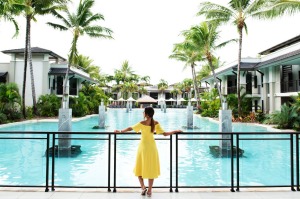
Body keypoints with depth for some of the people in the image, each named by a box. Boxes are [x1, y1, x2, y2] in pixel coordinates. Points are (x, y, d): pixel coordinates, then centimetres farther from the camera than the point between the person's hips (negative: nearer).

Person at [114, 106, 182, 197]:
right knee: (151, 168, 11)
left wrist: (120, 131, 4)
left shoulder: (142, 123, -16)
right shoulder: (156, 123, -9)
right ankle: (149, 190, 14)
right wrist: (175, 131, 6)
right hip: (152, 146, 3)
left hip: (143, 146, -3)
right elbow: (165, 134, -8)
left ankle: (143, 187, 3)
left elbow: (130, 128, -10)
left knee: (139, 168, 14)